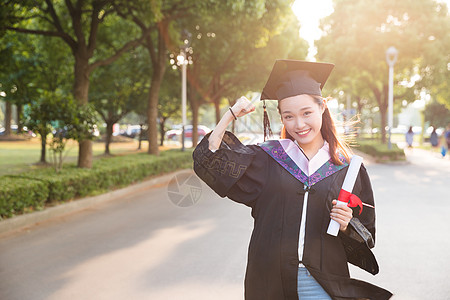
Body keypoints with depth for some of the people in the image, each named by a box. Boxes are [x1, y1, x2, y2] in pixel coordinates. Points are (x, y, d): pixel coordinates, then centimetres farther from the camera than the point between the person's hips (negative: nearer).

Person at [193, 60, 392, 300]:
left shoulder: (346, 168, 0)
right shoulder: (268, 157, 2)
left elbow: (365, 239, 4)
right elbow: (211, 160, -4)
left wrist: (345, 226, -16)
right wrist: (231, 115, -9)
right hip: (270, 279, 1)